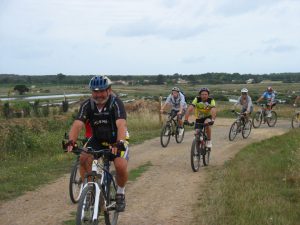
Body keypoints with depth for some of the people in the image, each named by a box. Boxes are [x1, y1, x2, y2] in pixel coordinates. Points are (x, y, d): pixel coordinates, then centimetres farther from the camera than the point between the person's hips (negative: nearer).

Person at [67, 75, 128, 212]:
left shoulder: (115, 103, -24)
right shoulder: (87, 105, -15)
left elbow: (121, 125, -37)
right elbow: (77, 124, -26)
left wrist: (119, 143, -55)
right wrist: (71, 141, -45)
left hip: (116, 140, -3)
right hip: (97, 140, 3)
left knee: (121, 166, -27)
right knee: (84, 159, -25)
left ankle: (120, 193, 4)